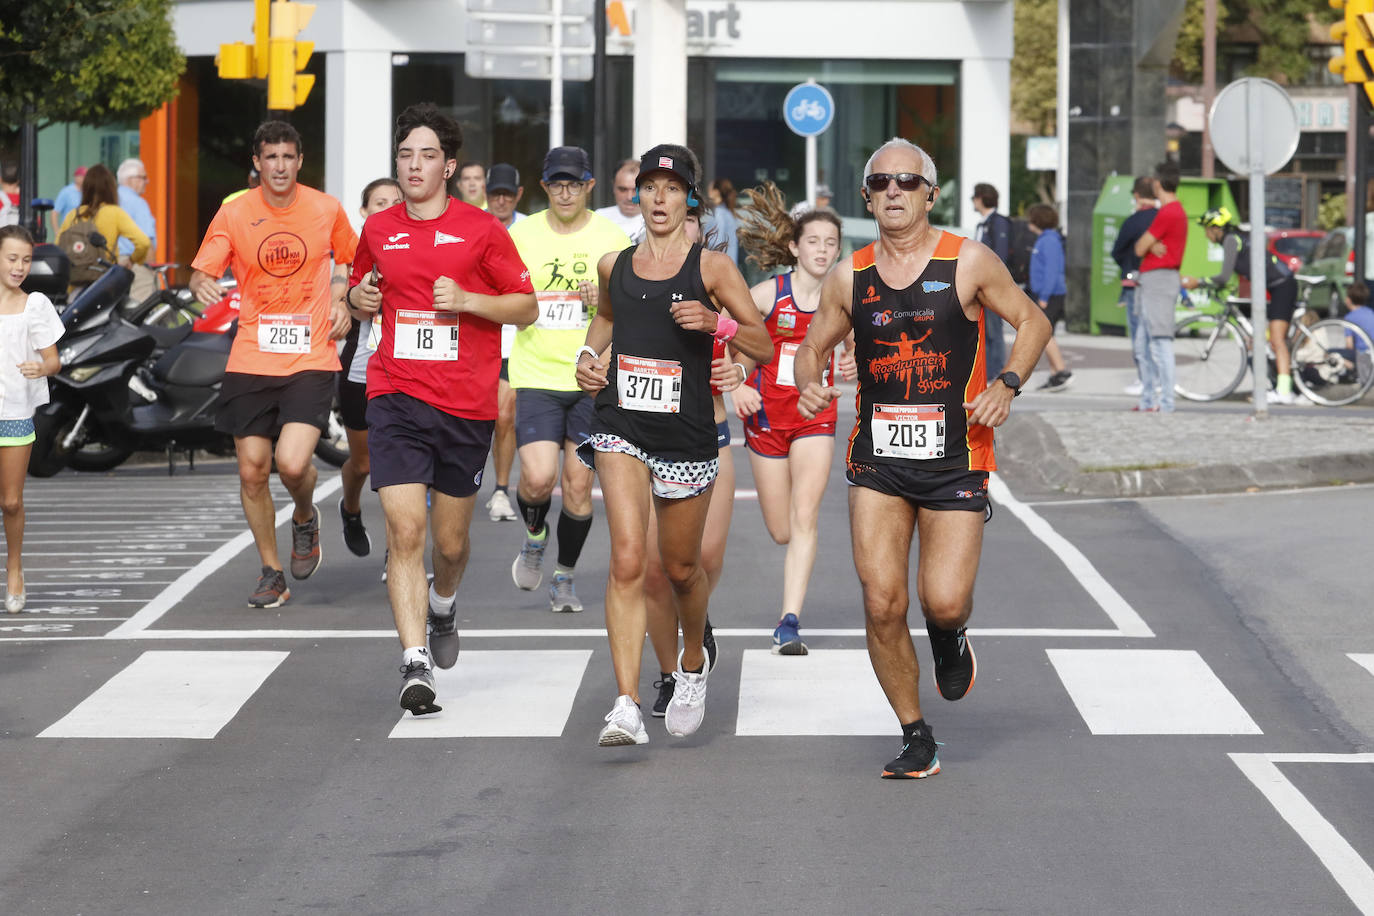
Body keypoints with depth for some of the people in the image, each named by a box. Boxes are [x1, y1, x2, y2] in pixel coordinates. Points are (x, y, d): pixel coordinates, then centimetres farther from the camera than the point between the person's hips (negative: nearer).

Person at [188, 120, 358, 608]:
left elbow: (347, 258, 19)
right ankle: (271, 572, 21)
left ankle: (304, 518, 18)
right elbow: (201, 273, -2)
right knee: (252, 471, 3)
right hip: (251, 361, 2)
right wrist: (202, 286, -25)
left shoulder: (327, 210, 1)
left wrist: (340, 301, 3)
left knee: (293, 464, -18)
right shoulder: (234, 214, -1)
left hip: (311, 359, -2)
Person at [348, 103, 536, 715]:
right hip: (396, 397, 1)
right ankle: (415, 665, -16)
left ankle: (443, 604, 46)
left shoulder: (480, 229, -1)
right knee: (404, 531, -15)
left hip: (466, 406, -1)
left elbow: (526, 307, 2)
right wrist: (360, 298, 1)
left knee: (450, 542, 11)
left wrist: (467, 299, -14)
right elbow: (359, 291, 26)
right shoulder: (378, 229, 8)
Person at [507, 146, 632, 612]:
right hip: (535, 377, 0)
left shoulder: (611, 238, 0)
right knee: (538, 477, -16)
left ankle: (564, 576, 22)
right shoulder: (521, 235, 1)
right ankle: (533, 537, 18)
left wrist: (603, 303, -14)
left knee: (578, 484, 3)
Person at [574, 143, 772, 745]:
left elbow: (764, 348, -1)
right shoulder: (614, 265, 9)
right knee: (628, 561, -16)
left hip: (687, 434, -1)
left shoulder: (711, 267, -1)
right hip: (622, 427, 1)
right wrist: (589, 354, 12)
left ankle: (693, 664, 45)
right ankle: (627, 707, -22)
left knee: (681, 568, 13)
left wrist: (717, 323, -18)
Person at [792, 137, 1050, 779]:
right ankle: (915, 738, 9)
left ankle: (950, 638, 29)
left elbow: (1032, 322, 6)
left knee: (944, 602, -11)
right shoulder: (849, 277, 3)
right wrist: (809, 386, -8)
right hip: (877, 461, 2)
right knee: (882, 604, -7)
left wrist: (1007, 384, -10)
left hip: (955, 459, -2)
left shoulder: (969, 263, -4)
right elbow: (812, 347, 15)